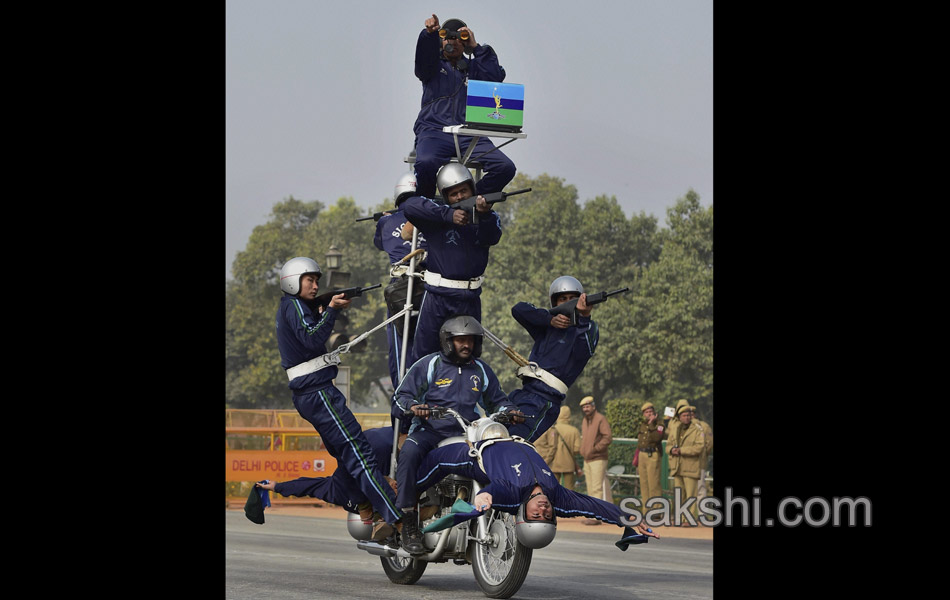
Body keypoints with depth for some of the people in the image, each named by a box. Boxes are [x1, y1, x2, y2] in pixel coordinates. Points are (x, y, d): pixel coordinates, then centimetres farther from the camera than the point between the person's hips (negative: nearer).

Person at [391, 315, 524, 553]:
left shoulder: (481, 369, 18)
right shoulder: (429, 364, 5)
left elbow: (496, 399, 28)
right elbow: (402, 393, 3)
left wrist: (509, 411, 6)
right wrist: (413, 406, -19)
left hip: (468, 433, 4)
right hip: (430, 430, -4)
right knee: (409, 452, -35)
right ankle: (408, 521, -32)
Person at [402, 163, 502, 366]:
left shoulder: (487, 217, 8)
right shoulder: (437, 216, 0)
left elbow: (491, 238, -13)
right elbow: (410, 205, -18)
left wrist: (484, 214, -36)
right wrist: (449, 215, -26)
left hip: (469, 298, 3)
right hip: (437, 297, -3)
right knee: (421, 357, -1)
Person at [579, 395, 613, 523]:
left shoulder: (600, 419, -10)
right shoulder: (584, 420, 16)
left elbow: (608, 438, -19)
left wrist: (595, 449, -18)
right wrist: (583, 450, 13)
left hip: (598, 459, -9)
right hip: (587, 460, 9)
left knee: (597, 489, -11)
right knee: (590, 490, 10)